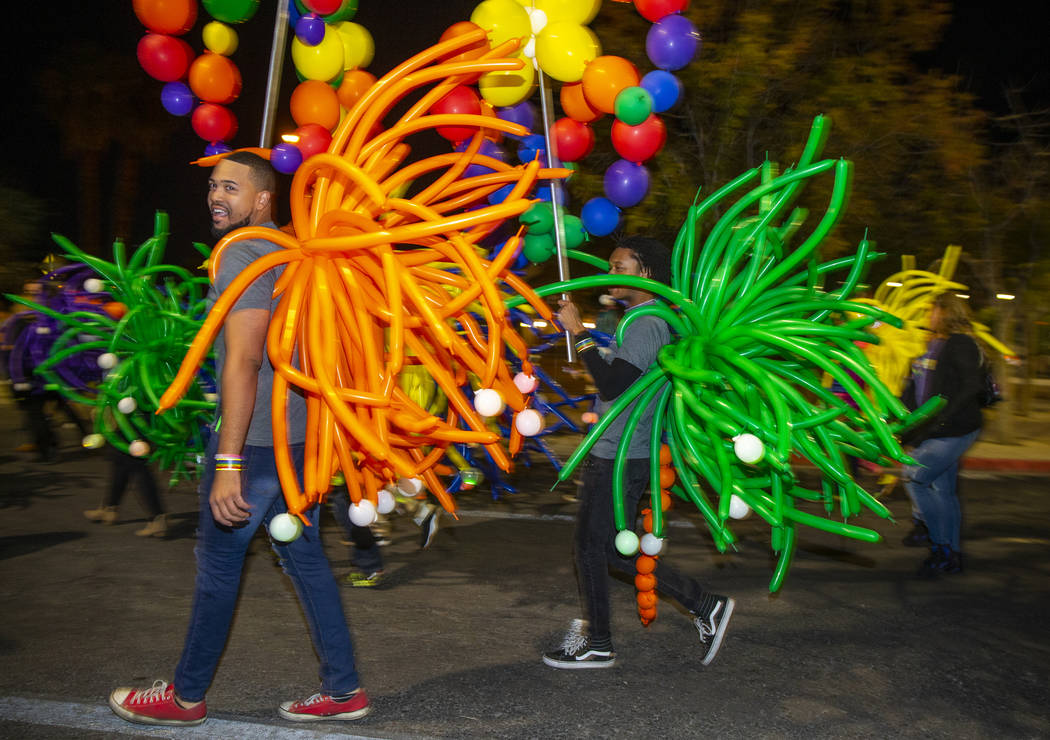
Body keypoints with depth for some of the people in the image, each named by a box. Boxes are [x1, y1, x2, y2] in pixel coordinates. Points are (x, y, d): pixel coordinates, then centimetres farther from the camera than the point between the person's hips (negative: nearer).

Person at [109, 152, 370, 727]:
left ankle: (186, 695, 21)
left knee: (218, 562, 5)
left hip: (253, 439, -9)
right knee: (303, 555, 12)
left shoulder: (242, 254, -14)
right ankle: (342, 690, 17)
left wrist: (227, 463, -26)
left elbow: (243, 360, -23)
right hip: (299, 435, 9)